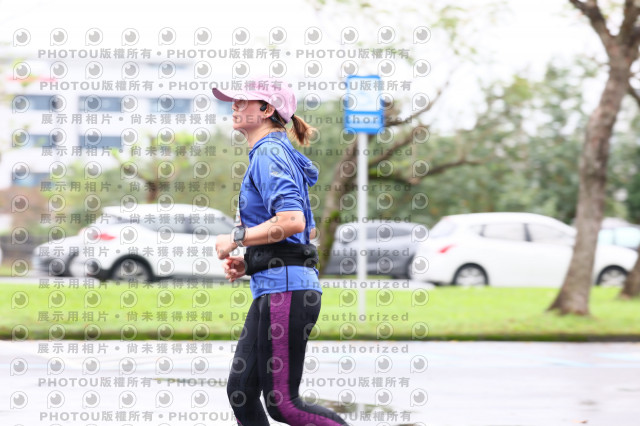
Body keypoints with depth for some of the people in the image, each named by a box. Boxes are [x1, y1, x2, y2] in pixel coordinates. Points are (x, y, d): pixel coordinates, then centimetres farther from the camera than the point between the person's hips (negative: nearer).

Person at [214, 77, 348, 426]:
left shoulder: (270, 154, -10)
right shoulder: (274, 154, 21)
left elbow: (292, 221, -25)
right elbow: (309, 232, 27)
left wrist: (237, 239, -13)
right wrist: (248, 262, 17)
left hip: (285, 288, -10)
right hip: (274, 289, 10)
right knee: (241, 391, 7)